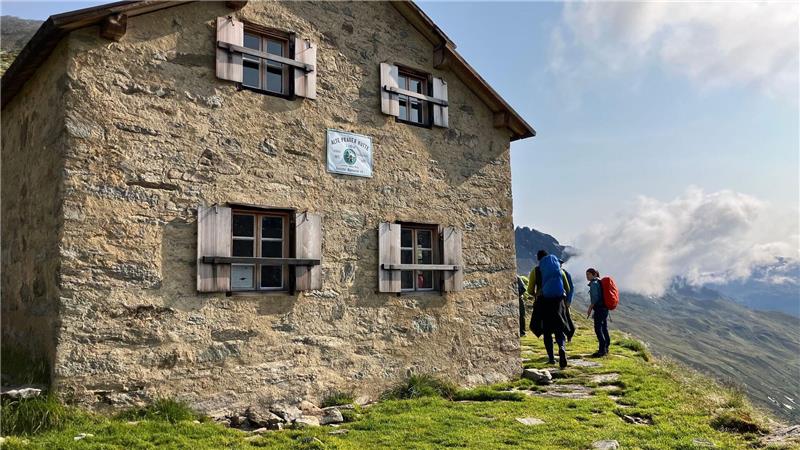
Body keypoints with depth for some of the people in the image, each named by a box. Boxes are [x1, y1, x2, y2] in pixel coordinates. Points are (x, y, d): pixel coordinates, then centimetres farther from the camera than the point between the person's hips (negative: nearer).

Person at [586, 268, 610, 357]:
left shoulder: (594, 283, -11)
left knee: (598, 328, -9)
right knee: (604, 328, 15)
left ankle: (602, 350, -11)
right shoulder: (600, 282, 16)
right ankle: (606, 348, 24)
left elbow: (595, 298, -19)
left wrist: (589, 309, -14)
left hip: (599, 308, -10)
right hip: (605, 308, 10)